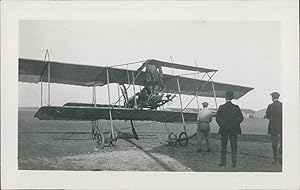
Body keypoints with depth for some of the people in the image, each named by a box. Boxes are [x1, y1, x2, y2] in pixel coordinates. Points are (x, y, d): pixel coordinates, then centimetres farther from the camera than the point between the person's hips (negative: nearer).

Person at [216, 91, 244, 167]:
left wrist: (221, 125, 5)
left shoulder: (221, 107, -5)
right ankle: (234, 163, 3)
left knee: (223, 146, 10)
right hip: (234, 129, 1)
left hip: (224, 129, 0)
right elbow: (241, 118, -5)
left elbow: (217, 118, -7)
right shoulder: (236, 107, -3)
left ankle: (223, 162, 12)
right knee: (234, 146, 6)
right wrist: (235, 124, 5)